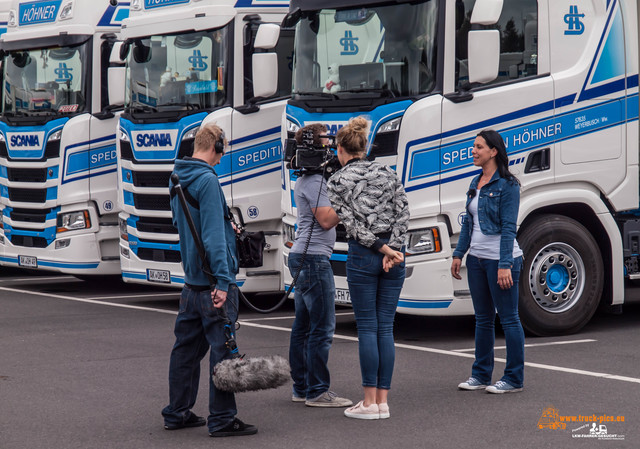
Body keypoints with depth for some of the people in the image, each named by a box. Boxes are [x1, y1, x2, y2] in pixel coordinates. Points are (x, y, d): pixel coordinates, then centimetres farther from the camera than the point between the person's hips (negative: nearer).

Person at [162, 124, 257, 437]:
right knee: (222, 348, -4)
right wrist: (223, 280, -24)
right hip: (212, 280, -9)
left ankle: (177, 413, 22)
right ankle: (222, 419, -1)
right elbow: (213, 235, -22)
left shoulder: (178, 179, 13)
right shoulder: (207, 180, -15)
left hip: (191, 280, 9)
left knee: (187, 346, 15)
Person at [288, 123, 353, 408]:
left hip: (302, 257, 11)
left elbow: (326, 216, 21)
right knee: (322, 326, -9)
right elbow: (326, 220, -19)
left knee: (304, 326, 12)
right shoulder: (314, 180, -13)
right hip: (313, 257, -11)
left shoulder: (307, 178, 18)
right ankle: (317, 392, -7)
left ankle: (301, 388, 17)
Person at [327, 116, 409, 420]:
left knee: (367, 327, -1)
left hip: (362, 255, -4)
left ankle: (369, 402, -1)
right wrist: (392, 249, -6)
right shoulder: (388, 173, 11)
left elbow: (351, 223, -8)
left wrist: (382, 249, -9)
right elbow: (403, 214, 2)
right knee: (386, 327, 6)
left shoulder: (338, 181, 0)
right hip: (394, 253, 4)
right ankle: (383, 401, 6)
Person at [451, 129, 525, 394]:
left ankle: (514, 379, 6)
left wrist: (505, 265, -20)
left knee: (509, 318, -1)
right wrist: (459, 254, 13)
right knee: (483, 319, 14)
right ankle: (481, 375, 21)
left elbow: (509, 227, -16)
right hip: (477, 258, 8)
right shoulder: (476, 183, 12)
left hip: (500, 259, -8)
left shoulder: (507, 185, -11)